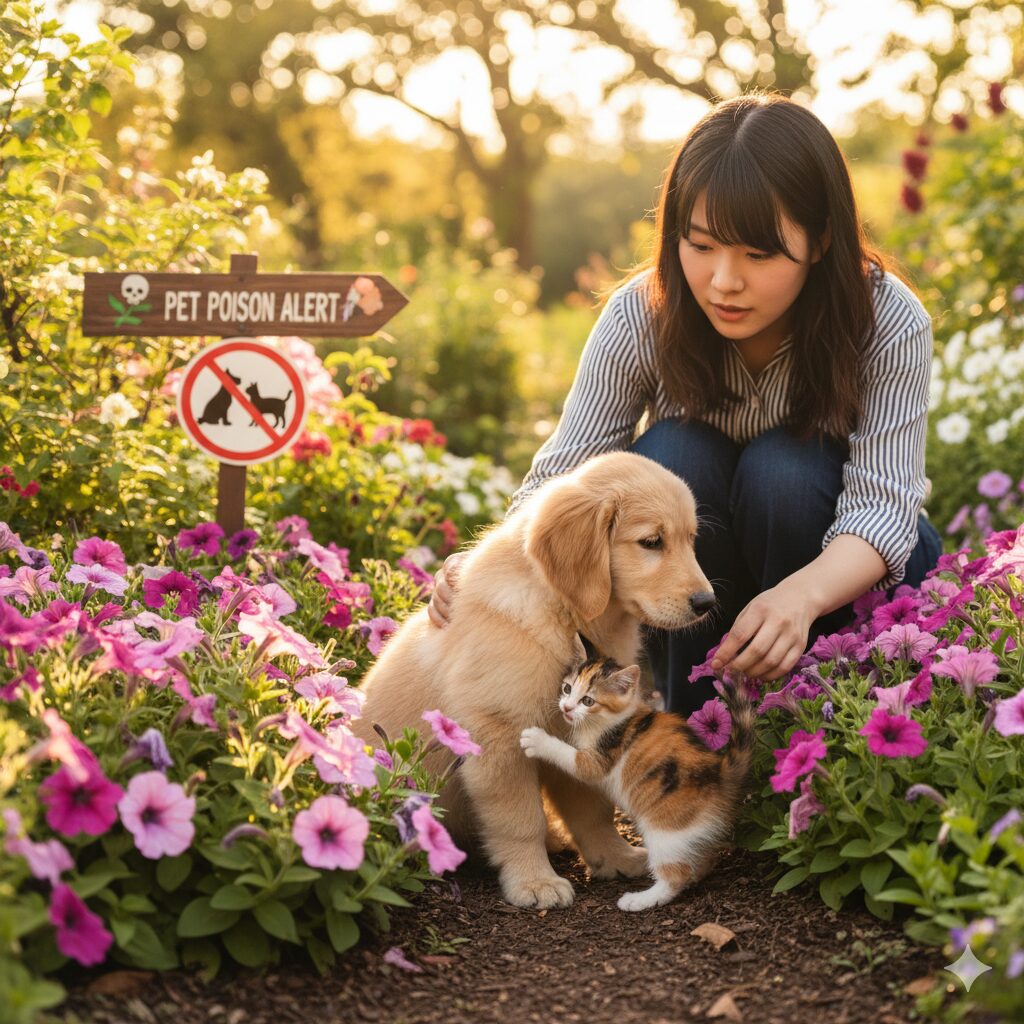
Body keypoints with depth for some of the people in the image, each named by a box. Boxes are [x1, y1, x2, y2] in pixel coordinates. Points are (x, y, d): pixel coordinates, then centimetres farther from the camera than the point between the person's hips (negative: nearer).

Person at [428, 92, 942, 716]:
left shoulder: (890, 325, -24)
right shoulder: (642, 316, -21)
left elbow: (882, 505, -32)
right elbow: (563, 477, -22)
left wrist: (800, 595, -54)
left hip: (847, 568, -1)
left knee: (781, 469, -32)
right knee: (668, 455, -30)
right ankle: (694, 720, -19)